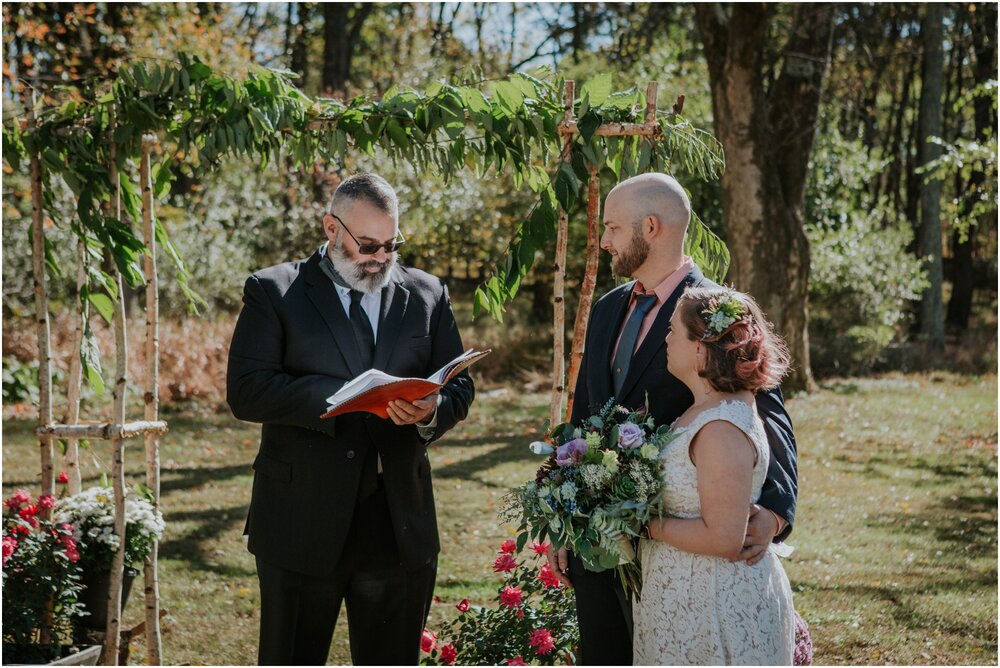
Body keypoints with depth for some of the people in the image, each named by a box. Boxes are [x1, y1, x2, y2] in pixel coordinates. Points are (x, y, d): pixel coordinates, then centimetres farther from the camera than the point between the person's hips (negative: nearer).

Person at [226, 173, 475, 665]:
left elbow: (459, 386, 11)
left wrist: (432, 411, -14)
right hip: (302, 523, -3)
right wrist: (342, 395, -21)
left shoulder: (427, 295, 12)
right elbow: (245, 392, -10)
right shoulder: (273, 292, 1)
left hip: (399, 526, 3)